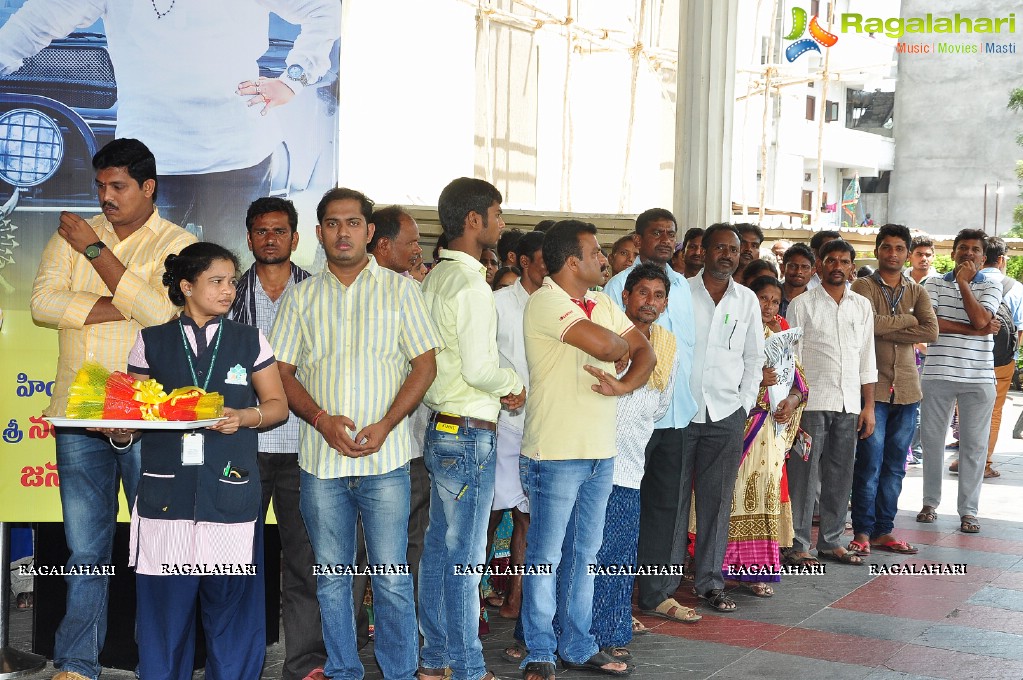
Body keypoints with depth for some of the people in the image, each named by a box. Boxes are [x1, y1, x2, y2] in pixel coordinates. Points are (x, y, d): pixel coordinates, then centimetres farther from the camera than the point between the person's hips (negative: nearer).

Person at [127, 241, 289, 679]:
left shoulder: (250, 341, 9)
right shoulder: (152, 342, 9)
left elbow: (277, 405, 11)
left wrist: (244, 417, -8)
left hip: (230, 490, 0)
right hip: (166, 490, 0)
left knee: (231, 601, 2)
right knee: (166, 601, 2)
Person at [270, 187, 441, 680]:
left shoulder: (399, 289, 5)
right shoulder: (301, 297, 10)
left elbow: (425, 364, 2)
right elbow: (282, 372, 7)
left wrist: (385, 424, -11)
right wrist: (321, 419, -10)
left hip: (385, 458, -2)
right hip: (321, 459, 2)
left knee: (392, 578, -1)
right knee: (331, 577, 10)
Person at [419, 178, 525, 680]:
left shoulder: (436, 278, 11)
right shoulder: (471, 285, -17)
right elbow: (479, 367, -23)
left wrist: (496, 389, 8)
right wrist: (515, 386, -4)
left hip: (441, 428, 9)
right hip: (469, 434, -9)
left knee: (439, 546, 14)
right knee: (466, 556, -2)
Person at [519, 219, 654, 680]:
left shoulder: (604, 306, 12)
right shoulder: (546, 301, -13)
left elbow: (645, 353, 11)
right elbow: (604, 346, -24)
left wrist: (624, 385, -10)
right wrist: (623, 345, -1)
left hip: (601, 453, 8)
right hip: (556, 453, -7)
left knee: (584, 555, 15)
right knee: (546, 557, 3)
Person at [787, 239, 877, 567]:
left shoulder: (862, 306, 14)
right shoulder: (802, 304, 1)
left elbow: (867, 359, 15)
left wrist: (869, 406, 9)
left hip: (849, 404, 4)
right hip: (811, 403, -4)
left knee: (840, 476, 8)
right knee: (803, 475, -4)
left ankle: (831, 541, 17)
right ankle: (797, 544, 2)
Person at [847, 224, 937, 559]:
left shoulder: (917, 291, 12)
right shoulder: (863, 286, -1)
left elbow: (931, 331, -4)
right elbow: (867, 323, -20)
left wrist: (886, 329, -11)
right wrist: (907, 320, -6)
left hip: (907, 388, 5)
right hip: (874, 387, -5)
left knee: (895, 465, 9)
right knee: (870, 463, -5)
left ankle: (883, 530, 17)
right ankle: (862, 532, 4)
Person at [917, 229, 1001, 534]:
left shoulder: (991, 287, 6)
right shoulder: (934, 283, 7)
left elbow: (980, 319, -14)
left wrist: (963, 282, -8)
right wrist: (974, 330, -13)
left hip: (978, 377, -1)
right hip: (938, 374, 1)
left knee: (974, 445, 2)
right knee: (931, 440, 7)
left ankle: (968, 510, 9)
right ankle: (930, 502, 20)